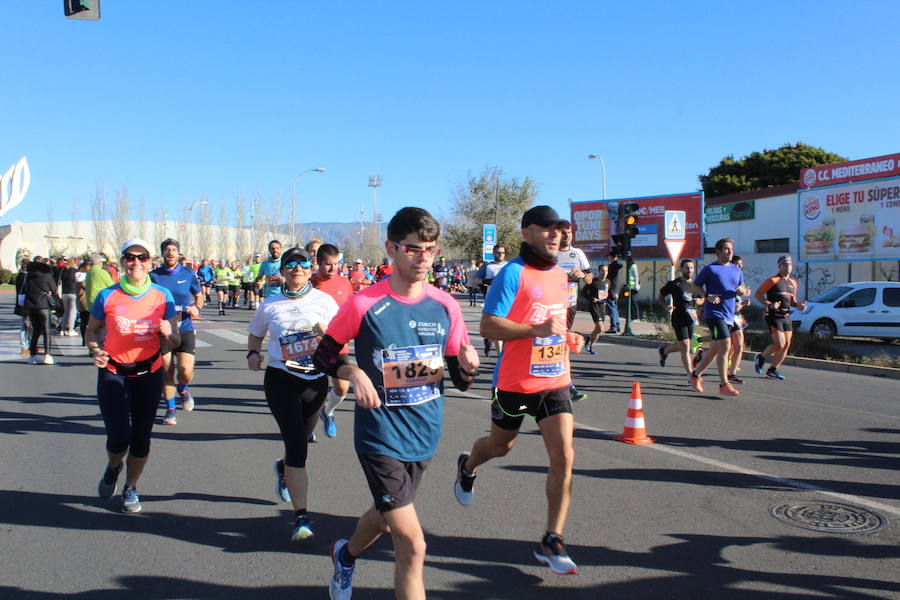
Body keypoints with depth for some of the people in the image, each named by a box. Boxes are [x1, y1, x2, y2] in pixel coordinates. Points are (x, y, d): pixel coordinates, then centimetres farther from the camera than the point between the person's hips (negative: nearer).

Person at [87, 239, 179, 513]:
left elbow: (175, 341, 1)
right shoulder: (108, 296, -6)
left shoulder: (162, 296, -3)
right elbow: (92, 330, 8)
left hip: (149, 373, 1)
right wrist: (95, 350, -12)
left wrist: (169, 334, -23)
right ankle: (113, 468, 27)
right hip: (113, 372, -1)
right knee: (119, 436, -10)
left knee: (141, 437, 6)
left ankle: (130, 488, 31)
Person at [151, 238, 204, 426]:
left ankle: (182, 390, 24)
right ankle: (170, 410, 22)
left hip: (185, 329, 0)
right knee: (166, 371, 4)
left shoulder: (188, 274, 4)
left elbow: (199, 296, 17)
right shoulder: (153, 275, 1)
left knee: (186, 370, -12)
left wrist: (196, 307, -5)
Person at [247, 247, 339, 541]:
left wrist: (327, 334, -19)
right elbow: (255, 334, 18)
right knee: (297, 444, -13)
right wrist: (252, 354, -2)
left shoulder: (324, 301, 1)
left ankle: (283, 467, 54)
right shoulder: (271, 304, 2)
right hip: (280, 380, -2)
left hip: (315, 381, 2)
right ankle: (301, 516, -8)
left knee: (300, 439, 16)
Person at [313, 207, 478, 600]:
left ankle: (346, 554, 60)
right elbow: (324, 356, -2)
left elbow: (460, 379, 4)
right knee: (413, 546, -10)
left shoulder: (445, 306, -4)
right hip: (381, 438, -5)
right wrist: (354, 373, -21)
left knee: (386, 515, 28)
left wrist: (468, 365, -18)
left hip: (425, 435, 5)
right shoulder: (364, 304, -15)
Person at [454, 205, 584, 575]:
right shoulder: (513, 274, -14)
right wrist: (538, 329, -27)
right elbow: (487, 326, -19)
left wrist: (569, 338, 6)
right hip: (516, 382, -5)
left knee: (563, 457, -6)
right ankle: (467, 467, 53)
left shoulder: (560, 276, 10)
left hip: (555, 381, 5)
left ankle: (551, 542, 5)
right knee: (500, 445, 17)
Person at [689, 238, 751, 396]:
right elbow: (695, 286, 0)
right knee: (725, 346, -16)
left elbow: (740, 288, 23)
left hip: (729, 315, 7)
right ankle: (724, 385, -10)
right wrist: (707, 296, -18)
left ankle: (696, 375, 30)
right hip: (714, 313, -7)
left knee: (715, 349, 13)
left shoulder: (736, 270, 14)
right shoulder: (710, 269, -4)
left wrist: (742, 291, -1)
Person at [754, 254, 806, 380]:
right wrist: (769, 304, -21)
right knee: (779, 344, -15)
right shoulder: (772, 280, -7)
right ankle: (761, 357, 12)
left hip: (786, 317, 7)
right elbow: (757, 294, -7)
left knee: (786, 345, 2)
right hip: (774, 317, -7)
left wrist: (798, 305, 2)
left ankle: (772, 370, 13)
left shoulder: (793, 283, 14)